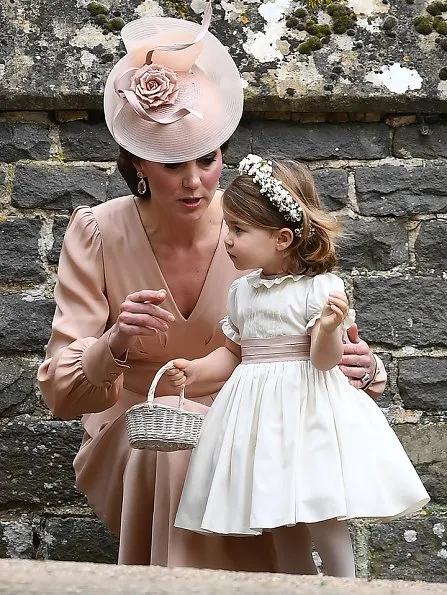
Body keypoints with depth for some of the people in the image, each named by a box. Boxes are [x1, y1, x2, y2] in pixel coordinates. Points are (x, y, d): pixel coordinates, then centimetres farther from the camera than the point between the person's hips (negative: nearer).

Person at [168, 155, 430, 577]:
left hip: (306, 410, -6)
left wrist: (328, 328, -34)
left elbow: (323, 360, -15)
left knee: (321, 518, -5)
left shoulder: (320, 288, -12)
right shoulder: (241, 292, 8)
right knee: (275, 520, 11)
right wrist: (195, 370, 3)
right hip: (260, 411, 6)